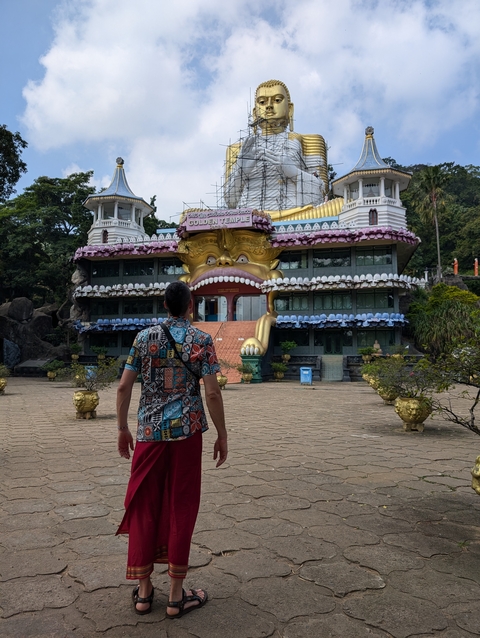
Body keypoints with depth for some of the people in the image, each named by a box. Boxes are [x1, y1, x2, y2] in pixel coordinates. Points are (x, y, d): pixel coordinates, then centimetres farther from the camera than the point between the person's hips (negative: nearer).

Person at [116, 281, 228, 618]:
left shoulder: (144, 337, 3)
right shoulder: (202, 340, -4)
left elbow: (124, 387, 1)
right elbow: (212, 393, -9)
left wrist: (123, 429, 11)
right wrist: (222, 435, 0)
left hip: (149, 432, 2)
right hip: (186, 430, -2)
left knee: (144, 507, 13)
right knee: (181, 508, 7)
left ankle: (144, 591, 23)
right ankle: (177, 595, 17)